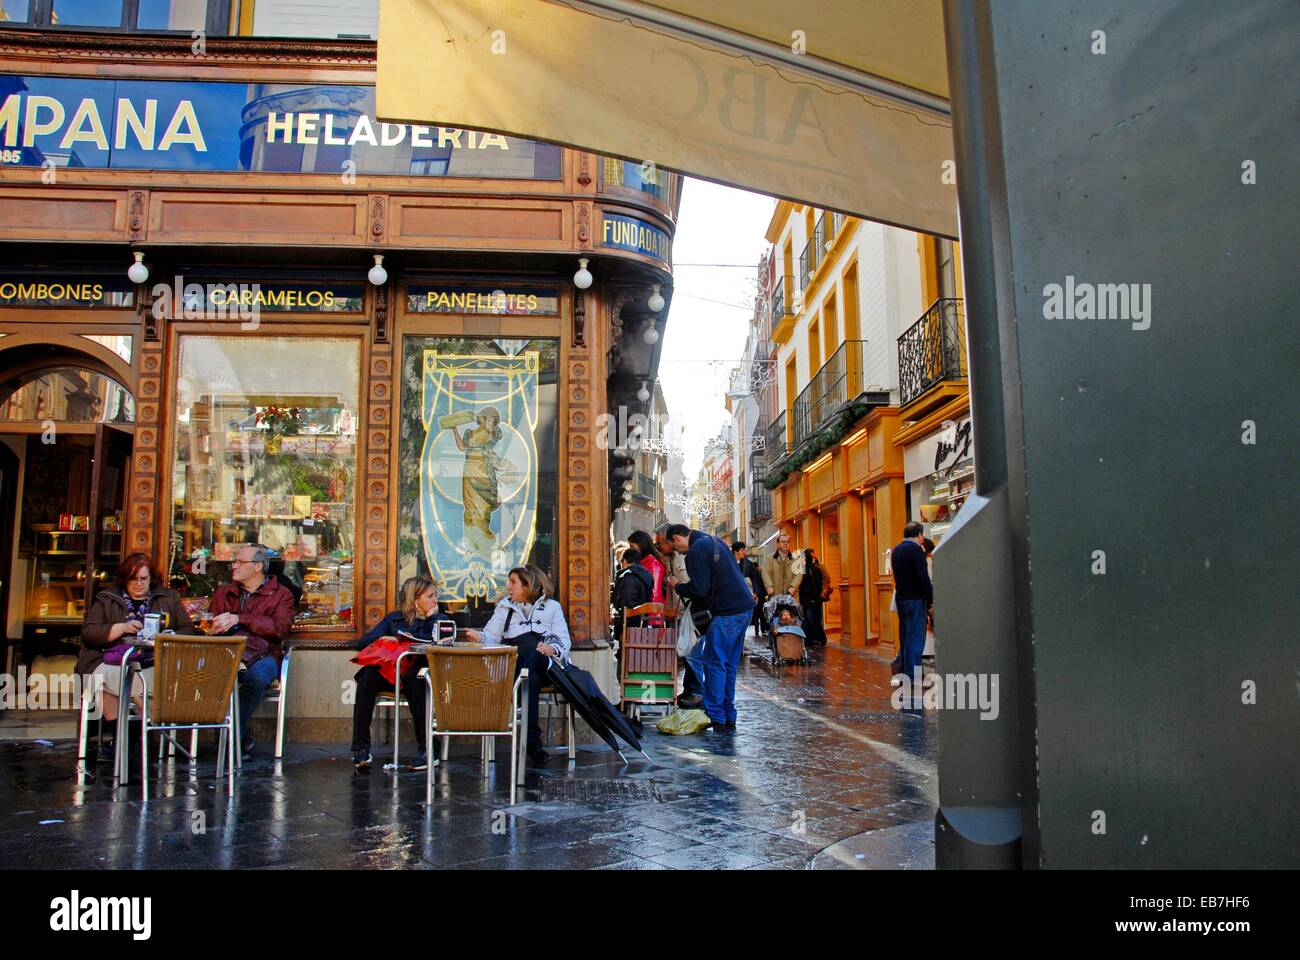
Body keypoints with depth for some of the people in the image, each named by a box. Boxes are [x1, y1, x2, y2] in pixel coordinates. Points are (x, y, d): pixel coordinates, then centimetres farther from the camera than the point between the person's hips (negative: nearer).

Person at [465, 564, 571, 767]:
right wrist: (480, 637, -10)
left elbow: (564, 640, 9)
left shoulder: (552, 606, 21)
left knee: (531, 654, -38)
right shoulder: (504, 607, 28)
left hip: (544, 663, -1)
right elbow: (492, 636, 13)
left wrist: (553, 648, -14)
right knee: (531, 678, -36)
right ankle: (532, 740, -42)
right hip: (513, 661, 1)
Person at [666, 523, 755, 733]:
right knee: (729, 665, 13)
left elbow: (699, 588, -15)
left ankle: (716, 718, -1)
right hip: (744, 607, 10)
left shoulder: (696, 550, -11)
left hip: (727, 612, -9)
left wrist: (678, 587, 3)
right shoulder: (714, 541, 19)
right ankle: (729, 719, 18)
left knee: (714, 664, -2)